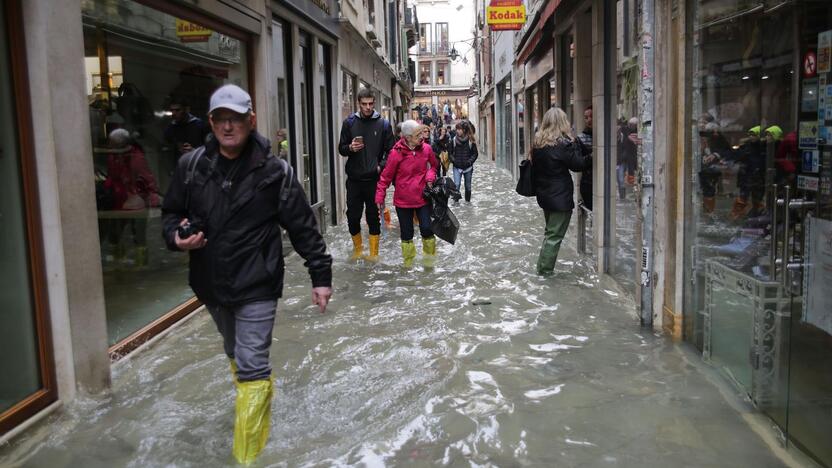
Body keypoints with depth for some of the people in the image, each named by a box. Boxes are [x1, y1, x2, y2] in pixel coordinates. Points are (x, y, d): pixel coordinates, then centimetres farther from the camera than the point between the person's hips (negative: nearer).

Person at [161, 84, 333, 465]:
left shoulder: (274, 171, -11)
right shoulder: (191, 165, -1)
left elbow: (303, 227, -7)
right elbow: (171, 212, 11)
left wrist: (320, 274, -7)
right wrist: (176, 236, -11)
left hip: (256, 285, -5)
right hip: (211, 282, 5)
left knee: (252, 369, -6)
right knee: (236, 356, 26)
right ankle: (252, 406, 52)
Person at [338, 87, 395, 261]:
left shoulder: (383, 123, 1)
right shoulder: (349, 122, 4)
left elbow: (390, 150, 2)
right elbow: (341, 149, 7)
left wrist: (381, 166, -11)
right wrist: (350, 148, -14)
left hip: (374, 179, -1)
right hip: (354, 179, 1)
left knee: (374, 216, 6)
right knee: (353, 216, 5)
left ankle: (374, 252, 18)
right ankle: (357, 248, 25)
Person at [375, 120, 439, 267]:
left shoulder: (426, 149, -5)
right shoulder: (396, 153, -14)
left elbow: (434, 165, 15)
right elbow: (386, 176, -6)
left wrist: (430, 176, -5)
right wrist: (380, 197, -7)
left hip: (422, 198, 2)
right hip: (403, 200, -1)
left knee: (426, 229, -3)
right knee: (407, 233, 9)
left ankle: (429, 256, 22)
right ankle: (408, 262, 28)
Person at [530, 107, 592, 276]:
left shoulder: (537, 142, 4)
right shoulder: (563, 143, -17)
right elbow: (578, 165, -11)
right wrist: (591, 158, 3)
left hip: (544, 194, 8)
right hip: (560, 197, -7)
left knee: (550, 232, 21)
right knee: (555, 235, 2)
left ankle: (543, 266, 24)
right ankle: (545, 269, 6)